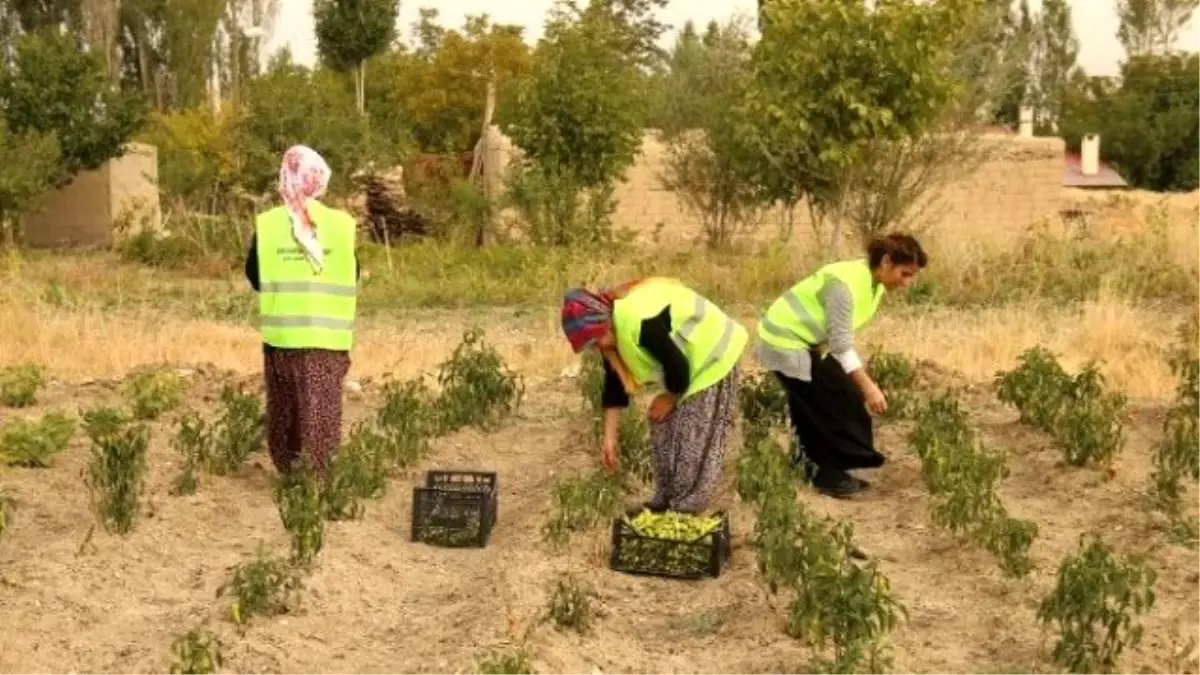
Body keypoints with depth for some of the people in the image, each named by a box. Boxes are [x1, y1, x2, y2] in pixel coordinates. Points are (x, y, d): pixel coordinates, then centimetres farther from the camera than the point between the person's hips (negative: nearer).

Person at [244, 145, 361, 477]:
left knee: (284, 408, 14)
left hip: (281, 334, 1)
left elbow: (254, 276, 5)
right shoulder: (341, 224, -5)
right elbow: (352, 278, 4)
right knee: (321, 410, 3)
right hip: (327, 336, -1)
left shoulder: (266, 224, -5)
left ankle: (288, 471, 19)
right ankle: (317, 474, -1)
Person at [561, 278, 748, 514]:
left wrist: (670, 398, -7)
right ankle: (663, 503, 23)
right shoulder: (612, 334, -3)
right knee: (663, 432, 12)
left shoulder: (639, 322, -34)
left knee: (694, 446, -7)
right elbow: (615, 382, 6)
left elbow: (678, 366, -27)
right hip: (687, 370, 9)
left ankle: (684, 512, 4)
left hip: (712, 360, -9)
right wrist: (610, 437, 6)